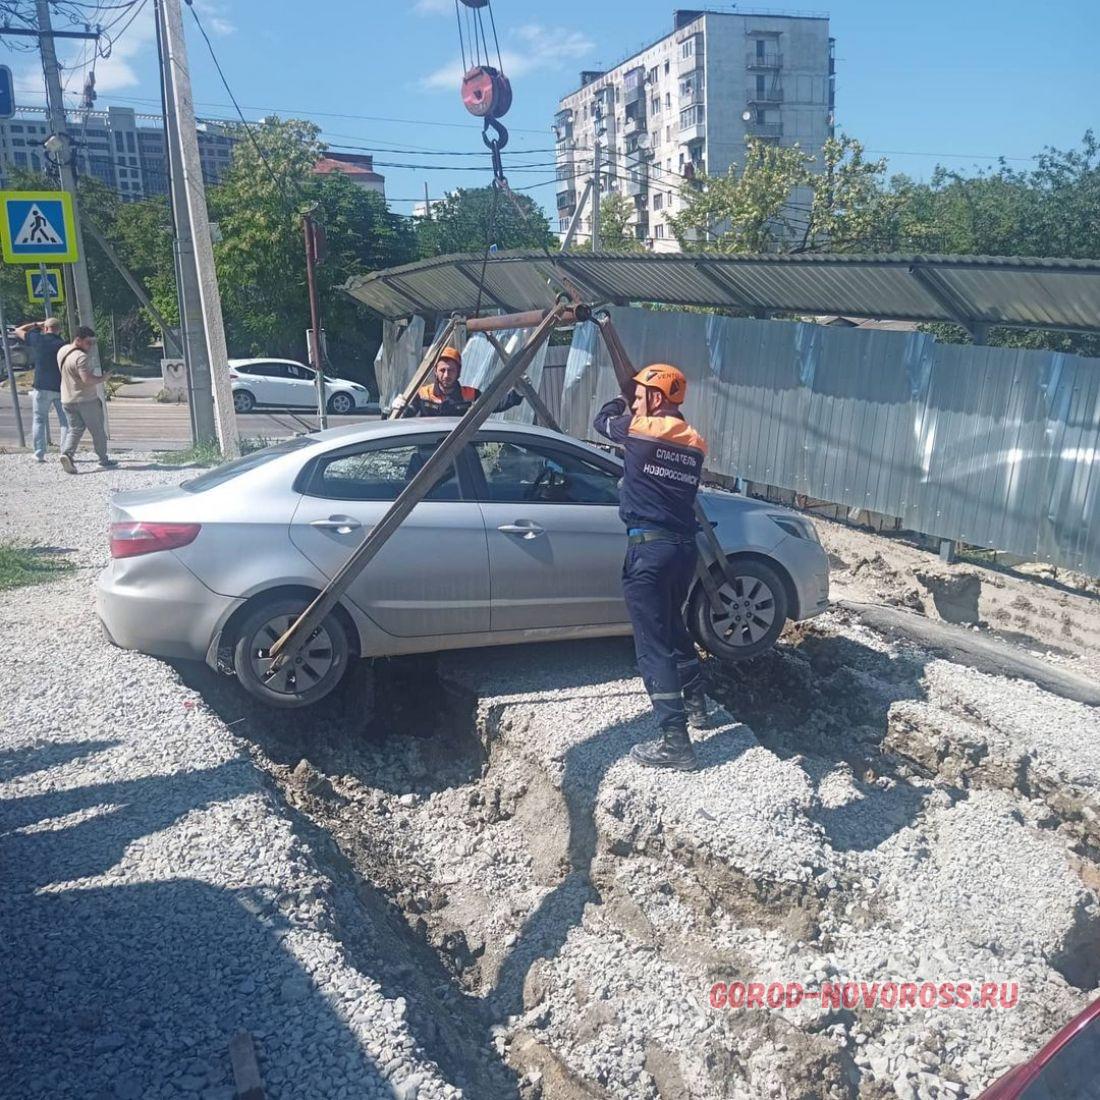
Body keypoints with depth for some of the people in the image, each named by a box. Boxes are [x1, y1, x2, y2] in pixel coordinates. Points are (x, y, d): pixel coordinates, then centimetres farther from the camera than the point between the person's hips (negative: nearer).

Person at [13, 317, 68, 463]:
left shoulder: (37, 339, -2)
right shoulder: (62, 345, -3)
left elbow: (18, 331, 16)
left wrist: (36, 324, 22)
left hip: (42, 387, 0)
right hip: (61, 388, 0)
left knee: (39, 420, 9)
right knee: (64, 422, 6)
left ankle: (39, 453, 4)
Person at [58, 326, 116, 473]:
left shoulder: (62, 351, 8)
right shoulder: (81, 357, -21)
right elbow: (87, 379, -28)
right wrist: (102, 378, -11)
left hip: (67, 399, 7)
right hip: (87, 400, -7)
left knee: (74, 429, 10)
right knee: (98, 430, 8)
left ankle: (66, 453, -13)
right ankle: (103, 459, 18)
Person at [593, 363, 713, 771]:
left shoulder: (638, 429, -6)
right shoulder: (695, 442, 10)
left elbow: (602, 421, 13)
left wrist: (620, 403, 37)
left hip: (649, 546, -7)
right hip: (685, 546, 7)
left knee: (653, 644, -5)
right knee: (672, 624, 27)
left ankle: (675, 741, -8)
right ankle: (697, 703, 42)